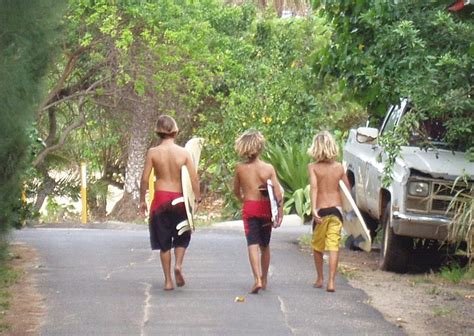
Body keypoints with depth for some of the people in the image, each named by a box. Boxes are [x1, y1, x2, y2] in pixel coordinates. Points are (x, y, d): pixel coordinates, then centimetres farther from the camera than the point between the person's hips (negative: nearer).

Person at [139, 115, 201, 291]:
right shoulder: (184, 153, -4)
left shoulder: (153, 152, -5)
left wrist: (142, 200, 6)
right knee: (182, 236, 18)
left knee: (164, 242, 10)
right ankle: (178, 265, -7)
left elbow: (145, 178, -4)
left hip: (160, 198, 0)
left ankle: (168, 280, 10)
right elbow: (194, 178, -6)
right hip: (179, 199, 0)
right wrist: (197, 199, 3)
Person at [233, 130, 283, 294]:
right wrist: (280, 213, -3)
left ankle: (257, 279, -26)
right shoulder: (268, 168, -5)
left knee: (253, 244, -8)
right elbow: (278, 192, -9)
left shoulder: (240, 168, -3)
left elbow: (236, 191, 10)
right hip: (266, 208, 1)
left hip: (249, 208, -1)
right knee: (265, 245, 17)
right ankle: (264, 279, 28)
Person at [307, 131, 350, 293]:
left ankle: (320, 278, 29)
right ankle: (331, 281, -11)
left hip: (321, 210, -1)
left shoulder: (313, 167, -5)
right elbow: (347, 189, 8)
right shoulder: (339, 167, 4)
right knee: (333, 246, -3)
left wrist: (313, 209, -25)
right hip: (337, 208, 1)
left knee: (317, 246, 18)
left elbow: (314, 187, -18)